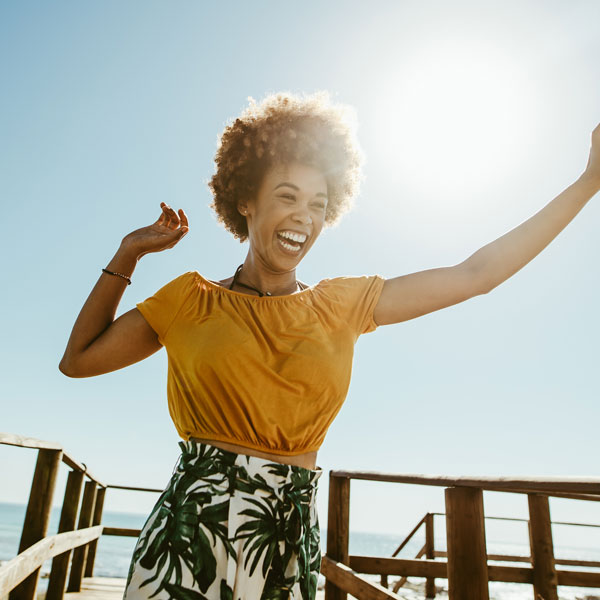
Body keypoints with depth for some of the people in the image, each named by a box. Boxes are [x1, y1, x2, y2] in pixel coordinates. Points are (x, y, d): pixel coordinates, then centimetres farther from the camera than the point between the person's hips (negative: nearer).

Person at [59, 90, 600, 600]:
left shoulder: (342, 306, 5)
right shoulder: (193, 301, 3)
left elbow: (476, 275, 5)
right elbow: (79, 360, 6)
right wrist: (127, 255, 3)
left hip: (291, 546, 2)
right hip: (193, 532, -1)